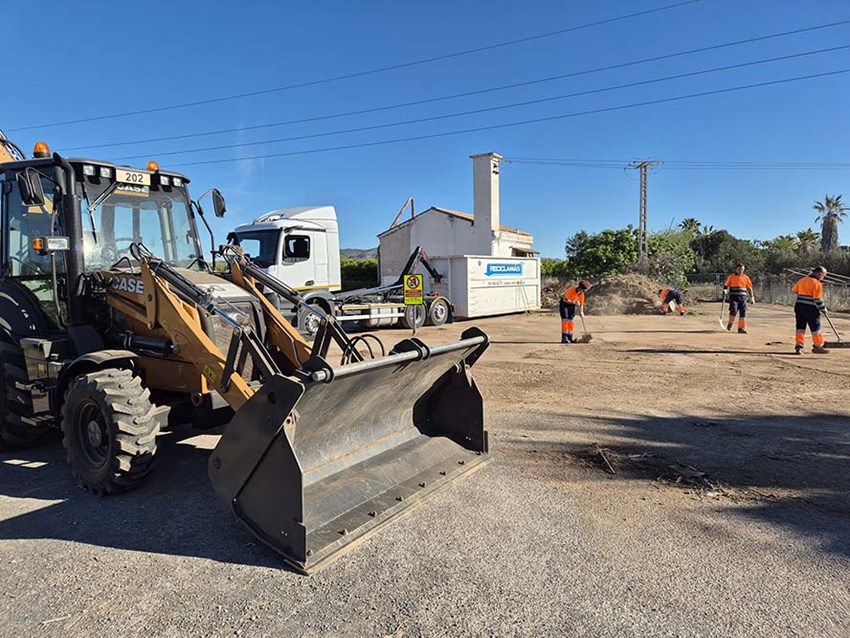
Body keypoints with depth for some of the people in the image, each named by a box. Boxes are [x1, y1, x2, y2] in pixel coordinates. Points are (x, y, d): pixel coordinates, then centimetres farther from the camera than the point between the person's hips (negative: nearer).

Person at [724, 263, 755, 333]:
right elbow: (726, 285, 8)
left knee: (743, 312, -3)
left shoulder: (746, 278, 12)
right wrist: (725, 291, -14)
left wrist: (752, 297, 11)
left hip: (743, 297, 3)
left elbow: (749, 288, 16)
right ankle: (730, 322, 11)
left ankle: (741, 328, 5)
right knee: (734, 311, -17)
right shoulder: (731, 277, 5)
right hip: (733, 297, -3)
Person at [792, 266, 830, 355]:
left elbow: (794, 290, 16)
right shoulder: (817, 284, -13)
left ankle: (798, 346, 6)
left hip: (799, 306, 6)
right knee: (815, 328, 8)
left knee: (800, 327, 9)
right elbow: (817, 299, -15)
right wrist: (823, 309, -2)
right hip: (810, 308, -6)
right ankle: (817, 346, 18)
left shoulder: (802, 280, 6)